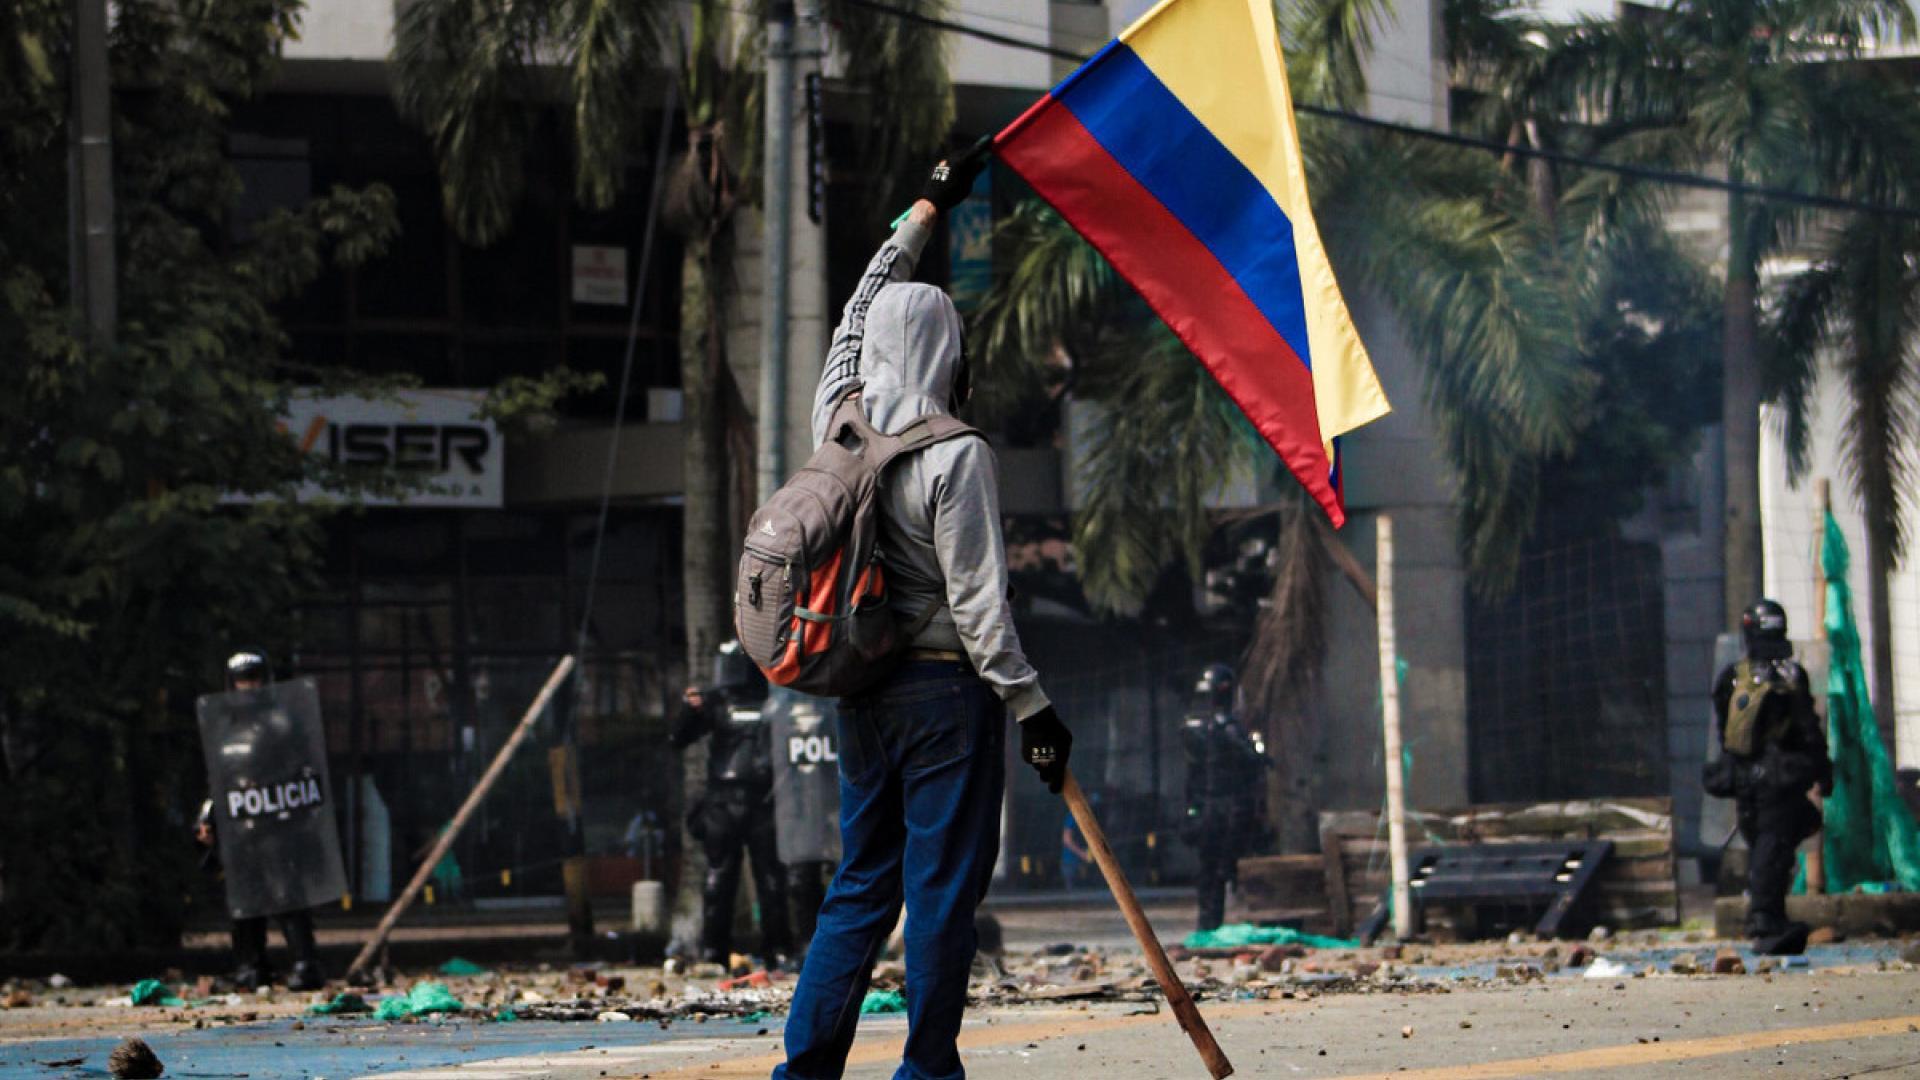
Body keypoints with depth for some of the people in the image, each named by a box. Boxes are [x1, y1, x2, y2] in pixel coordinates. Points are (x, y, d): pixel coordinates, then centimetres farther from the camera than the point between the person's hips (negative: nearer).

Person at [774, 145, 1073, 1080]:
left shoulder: (841, 424, 4)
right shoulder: (955, 455, -14)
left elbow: (860, 313, 22)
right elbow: (977, 601, -16)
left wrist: (929, 209, 32)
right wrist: (1032, 707, -9)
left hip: (863, 688, 7)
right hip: (946, 688, -7)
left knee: (862, 881, 12)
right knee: (944, 886, 1)